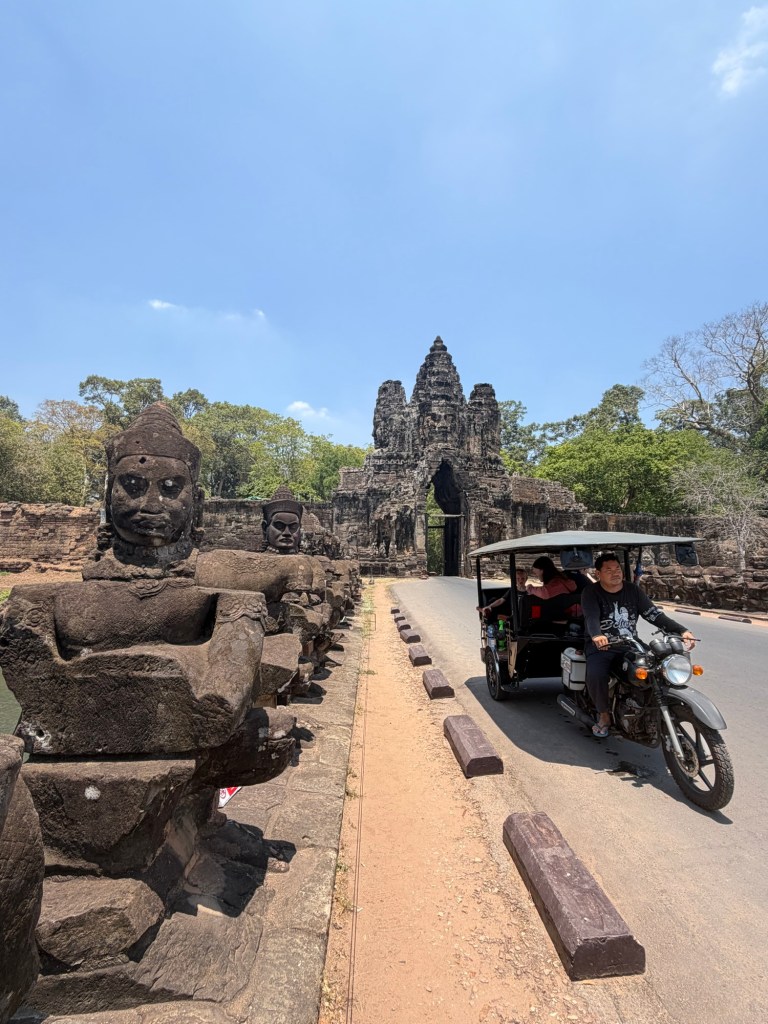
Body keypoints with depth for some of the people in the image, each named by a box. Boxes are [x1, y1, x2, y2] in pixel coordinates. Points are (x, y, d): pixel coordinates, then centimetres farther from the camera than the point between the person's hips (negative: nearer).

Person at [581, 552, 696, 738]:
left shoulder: (633, 590, 7)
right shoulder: (590, 593, -5)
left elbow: (654, 614, -2)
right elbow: (591, 617, -23)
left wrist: (681, 630, -18)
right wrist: (597, 635, -45)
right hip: (601, 646, -4)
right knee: (596, 676, -30)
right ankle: (604, 714, -2)